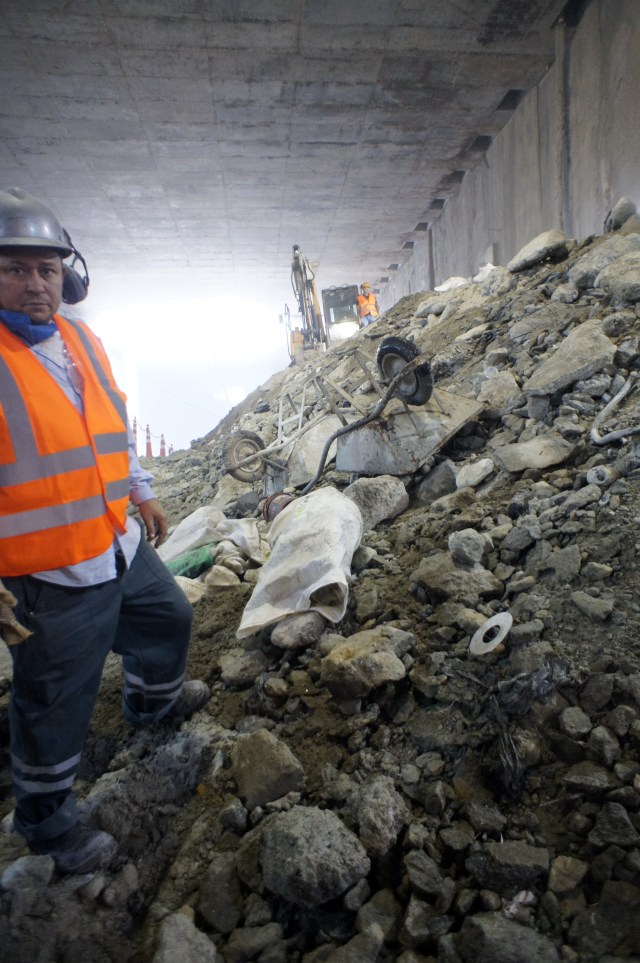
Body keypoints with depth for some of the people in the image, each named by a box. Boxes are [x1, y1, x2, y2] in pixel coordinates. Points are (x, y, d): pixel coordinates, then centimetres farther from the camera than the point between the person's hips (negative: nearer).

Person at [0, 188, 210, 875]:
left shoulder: (83, 342, 6)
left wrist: (143, 493, 21)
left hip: (120, 547, 8)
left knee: (169, 617, 27)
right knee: (56, 702, 10)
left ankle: (152, 700, 56)